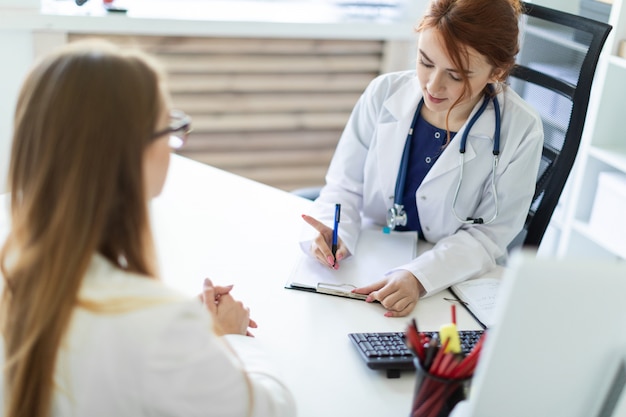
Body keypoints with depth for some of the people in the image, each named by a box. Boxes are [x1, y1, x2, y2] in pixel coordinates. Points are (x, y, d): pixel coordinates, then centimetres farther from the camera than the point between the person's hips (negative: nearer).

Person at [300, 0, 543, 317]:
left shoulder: (521, 132, -15)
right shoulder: (385, 93, -8)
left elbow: (488, 235, -12)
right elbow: (345, 185, -1)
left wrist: (419, 277, -28)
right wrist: (334, 232, -22)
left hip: (453, 282, 1)